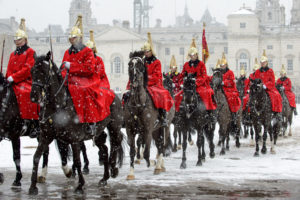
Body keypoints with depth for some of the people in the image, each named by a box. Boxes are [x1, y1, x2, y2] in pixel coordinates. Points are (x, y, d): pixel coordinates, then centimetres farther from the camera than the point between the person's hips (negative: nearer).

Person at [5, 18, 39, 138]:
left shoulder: (30, 52, 2)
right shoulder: (13, 54, 23)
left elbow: (28, 69, -9)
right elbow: (9, 70, 19)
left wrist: (14, 77, -14)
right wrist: (8, 79, -3)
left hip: (26, 81, -6)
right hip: (13, 83, 6)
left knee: (25, 92, -33)